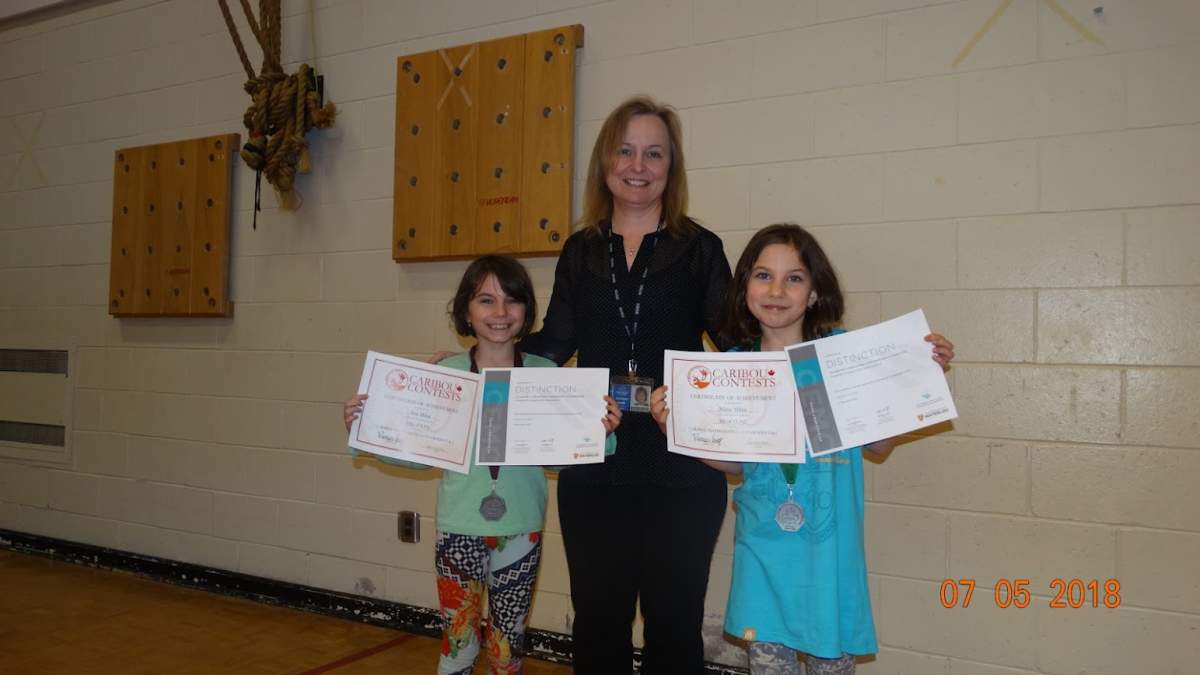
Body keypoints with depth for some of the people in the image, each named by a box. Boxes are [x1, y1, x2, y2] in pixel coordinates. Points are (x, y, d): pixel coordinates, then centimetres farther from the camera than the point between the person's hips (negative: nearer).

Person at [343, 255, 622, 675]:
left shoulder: (544, 374, -4)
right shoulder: (446, 374, -4)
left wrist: (599, 432, -19)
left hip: (521, 529, 1)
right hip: (459, 528, 0)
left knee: (509, 640, 16)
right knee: (458, 637, 10)